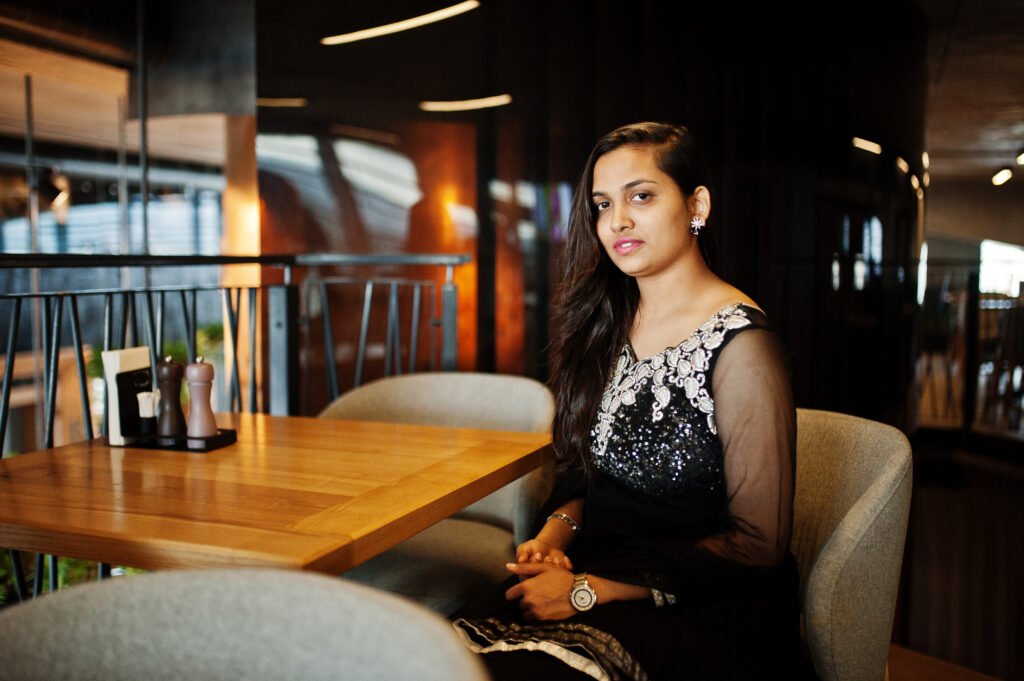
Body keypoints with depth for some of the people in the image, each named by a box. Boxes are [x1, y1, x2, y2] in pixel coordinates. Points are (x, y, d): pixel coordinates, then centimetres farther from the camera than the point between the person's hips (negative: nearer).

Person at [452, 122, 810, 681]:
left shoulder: (738, 345, -12)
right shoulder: (610, 322, 9)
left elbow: (758, 543, -13)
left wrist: (588, 590, -17)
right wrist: (555, 533, -3)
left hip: (703, 609, -5)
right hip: (598, 566, 6)